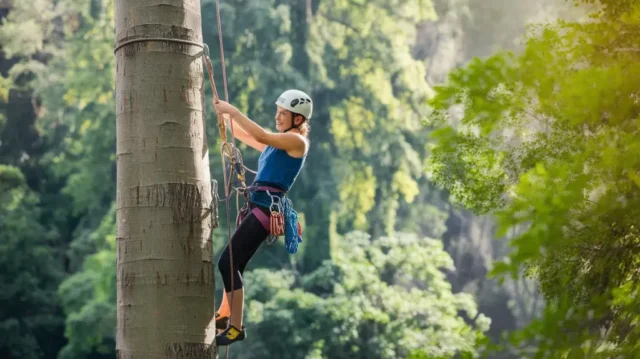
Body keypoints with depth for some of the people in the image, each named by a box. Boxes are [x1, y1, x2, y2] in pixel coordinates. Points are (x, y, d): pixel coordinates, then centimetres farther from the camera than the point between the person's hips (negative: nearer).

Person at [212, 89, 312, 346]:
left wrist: (233, 111, -16)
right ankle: (224, 317, 32)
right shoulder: (280, 141, 21)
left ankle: (236, 327, -12)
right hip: (257, 205, 10)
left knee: (227, 262, -16)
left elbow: (261, 136, -20)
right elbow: (247, 137, 25)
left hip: (268, 207, -10)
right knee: (234, 264, 18)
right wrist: (225, 118, 9)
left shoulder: (297, 141, -6)